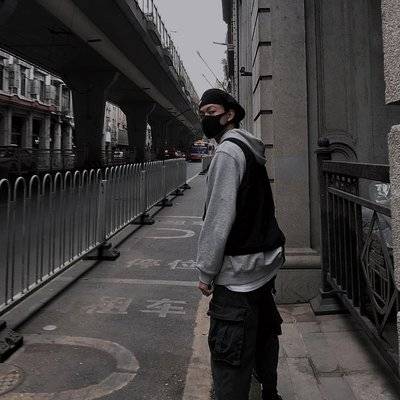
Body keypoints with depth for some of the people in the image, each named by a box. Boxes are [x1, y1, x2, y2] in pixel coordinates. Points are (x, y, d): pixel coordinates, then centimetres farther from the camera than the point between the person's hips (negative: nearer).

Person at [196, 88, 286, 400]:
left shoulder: (228, 150, -15)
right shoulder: (251, 149, 14)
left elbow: (220, 217, -21)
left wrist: (206, 271, -16)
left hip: (239, 272, -10)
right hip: (265, 261, 10)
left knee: (230, 352, -4)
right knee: (264, 330, 24)